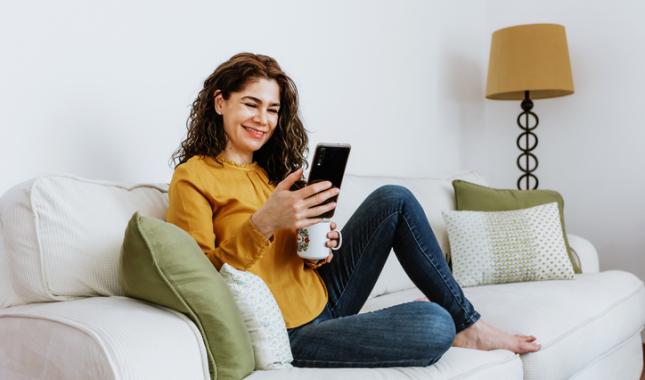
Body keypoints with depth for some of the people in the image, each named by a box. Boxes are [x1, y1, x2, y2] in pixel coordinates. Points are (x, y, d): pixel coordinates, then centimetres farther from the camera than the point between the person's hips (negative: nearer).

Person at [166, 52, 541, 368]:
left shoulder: (268, 169, 12)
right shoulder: (193, 177, -10)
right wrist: (263, 223, -29)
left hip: (323, 296, 8)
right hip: (292, 334, -8)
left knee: (394, 200, -5)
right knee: (434, 325, -26)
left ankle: (467, 321, 3)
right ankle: (454, 327, 11)